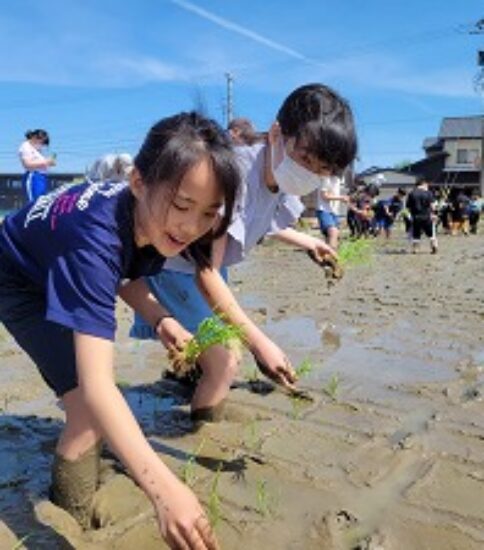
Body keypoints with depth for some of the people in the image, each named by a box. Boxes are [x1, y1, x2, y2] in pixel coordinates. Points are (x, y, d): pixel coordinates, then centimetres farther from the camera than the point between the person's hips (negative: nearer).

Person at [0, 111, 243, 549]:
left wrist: (161, 319, -22)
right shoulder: (97, 237, -45)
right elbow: (96, 386, -52)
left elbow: (125, 277, -2)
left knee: (97, 404, 19)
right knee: (91, 409, -19)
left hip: (62, 274, 7)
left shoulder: (152, 219, -24)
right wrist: (163, 488, -61)